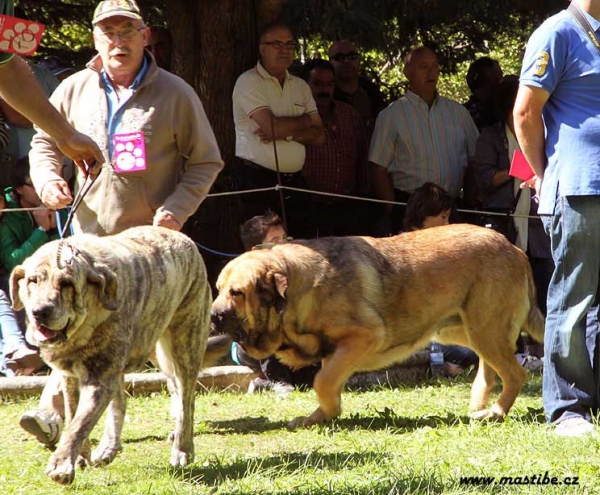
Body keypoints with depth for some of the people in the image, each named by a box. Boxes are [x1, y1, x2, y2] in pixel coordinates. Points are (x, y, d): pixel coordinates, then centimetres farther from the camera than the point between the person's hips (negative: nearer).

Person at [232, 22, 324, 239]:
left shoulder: (301, 86, 15)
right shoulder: (248, 82, -4)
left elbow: (318, 135, 8)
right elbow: (271, 125, -16)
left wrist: (283, 133, -10)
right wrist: (304, 121, 2)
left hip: (294, 181, 6)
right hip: (257, 180, -6)